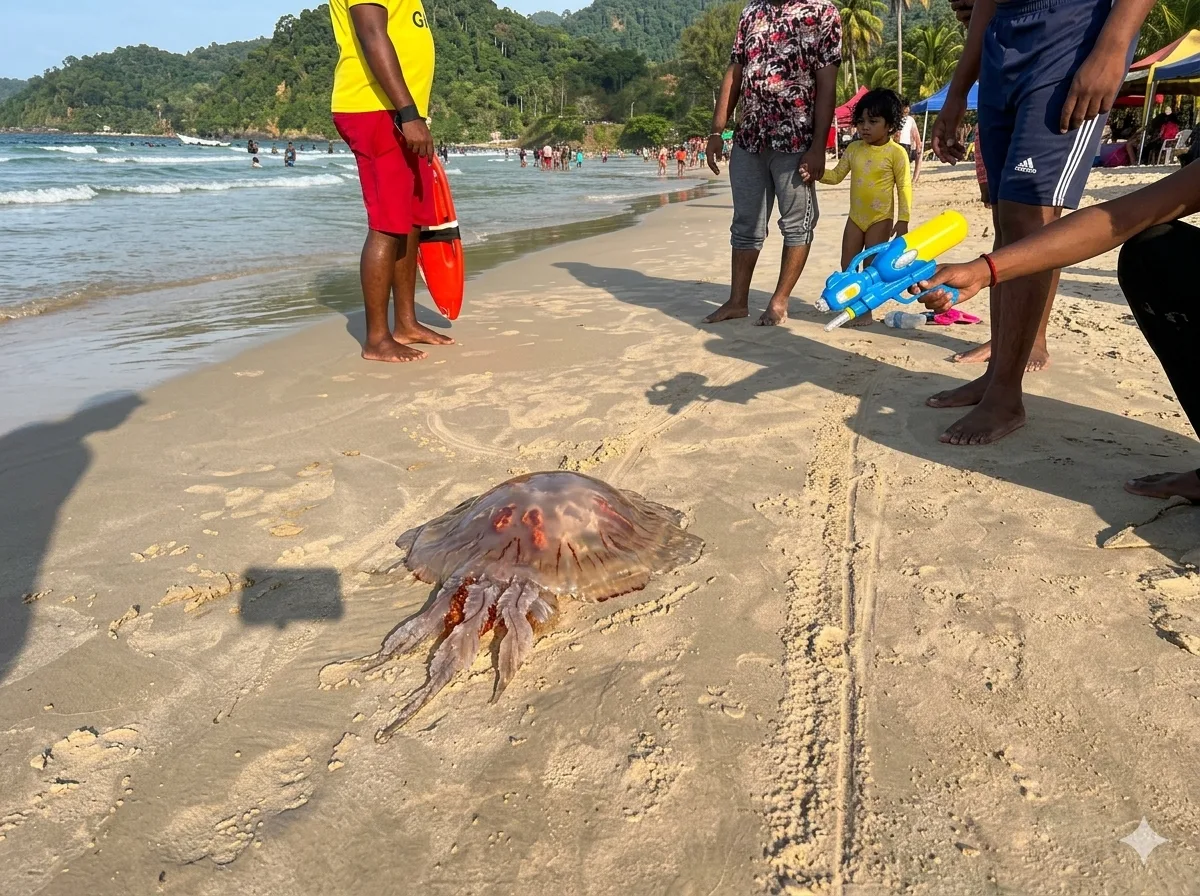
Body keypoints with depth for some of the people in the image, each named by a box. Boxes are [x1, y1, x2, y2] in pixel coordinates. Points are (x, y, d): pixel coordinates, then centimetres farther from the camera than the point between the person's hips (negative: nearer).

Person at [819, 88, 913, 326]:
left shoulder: (896, 152, -12)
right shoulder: (853, 149, 2)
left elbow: (904, 187, -11)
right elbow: (836, 176, 7)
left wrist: (903, 220, -16)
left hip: (880, 219, -5)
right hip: (855, 217, 5)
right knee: (847, 265, 8)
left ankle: (865, 310, 9)